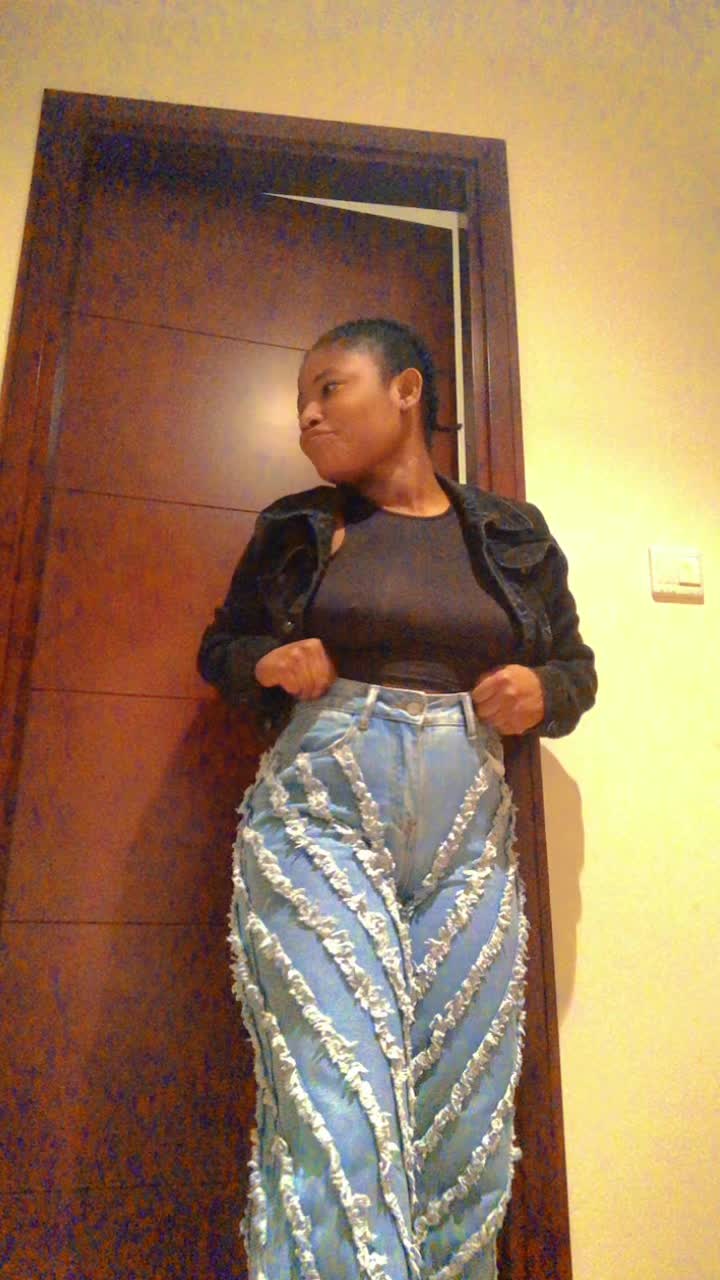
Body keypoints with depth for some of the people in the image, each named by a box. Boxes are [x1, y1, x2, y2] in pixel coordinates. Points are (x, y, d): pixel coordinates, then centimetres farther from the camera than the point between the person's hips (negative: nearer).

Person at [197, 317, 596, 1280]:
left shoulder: (513, 536, 12)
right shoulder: (295, 527, 10)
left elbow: (576, 665, 19)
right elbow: (221, 646, 18)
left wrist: (543, 692, -4)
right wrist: (269, 662, -4)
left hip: (470, 830, 2)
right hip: (319, 811, -1)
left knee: (465, 1127, 5)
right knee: (337, 1115, -12)